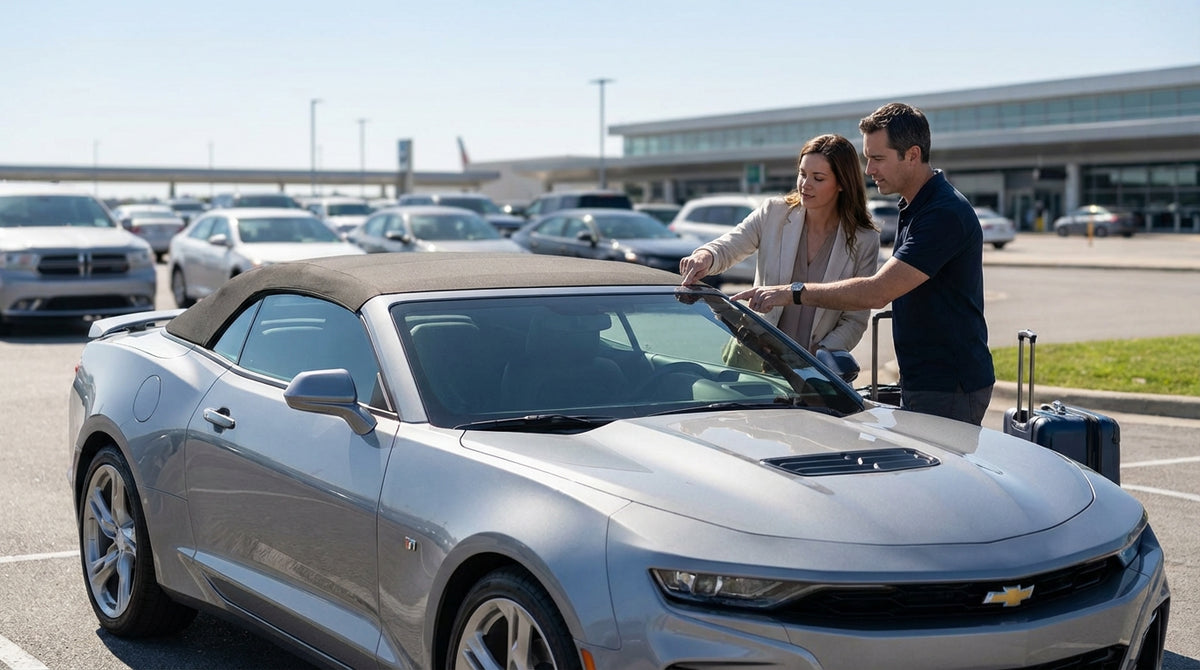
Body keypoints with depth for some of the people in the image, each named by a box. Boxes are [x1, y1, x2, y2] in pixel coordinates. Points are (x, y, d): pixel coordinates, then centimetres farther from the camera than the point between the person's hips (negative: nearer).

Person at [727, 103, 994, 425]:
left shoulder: (946, 214, -21)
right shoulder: (913, 207, 14)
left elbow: (877, 292, -27)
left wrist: (794, 293, -24)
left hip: (949, 389, -10)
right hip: (921, 383, 10)